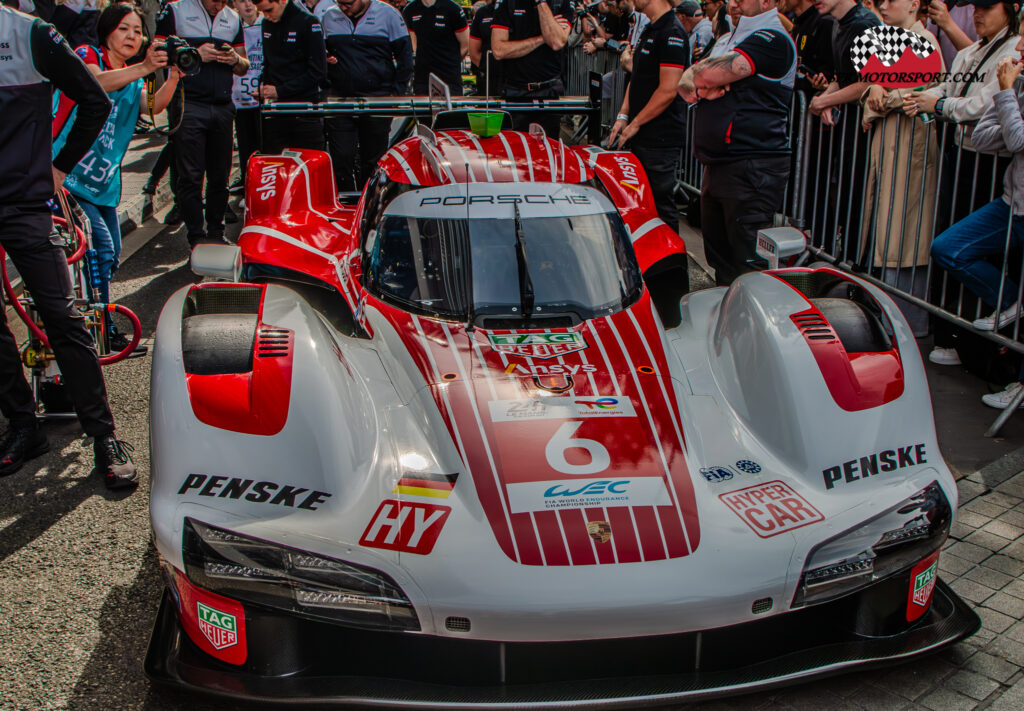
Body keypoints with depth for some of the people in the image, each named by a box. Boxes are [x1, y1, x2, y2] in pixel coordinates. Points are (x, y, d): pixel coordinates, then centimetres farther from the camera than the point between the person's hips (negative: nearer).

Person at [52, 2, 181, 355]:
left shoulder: (133, 79, 14)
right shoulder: (87, 56, -5)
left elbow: (153, 105, -8)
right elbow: (95, 83, -30)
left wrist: (174, 76, -28)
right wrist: (144, 67, -45)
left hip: (103, 183, 7)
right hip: (65, 173, -7)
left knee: (110, 256, 10)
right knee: (101, 247, -16)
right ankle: (104, 332, -7)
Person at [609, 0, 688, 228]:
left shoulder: (671, 33, -16)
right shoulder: (649, 31, 15)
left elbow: (667, 91, -21)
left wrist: (635, 124, -14)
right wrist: (623, 116, 7)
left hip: (660, 138, -10)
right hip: (642, 135, 10)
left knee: (660, 204, -3)